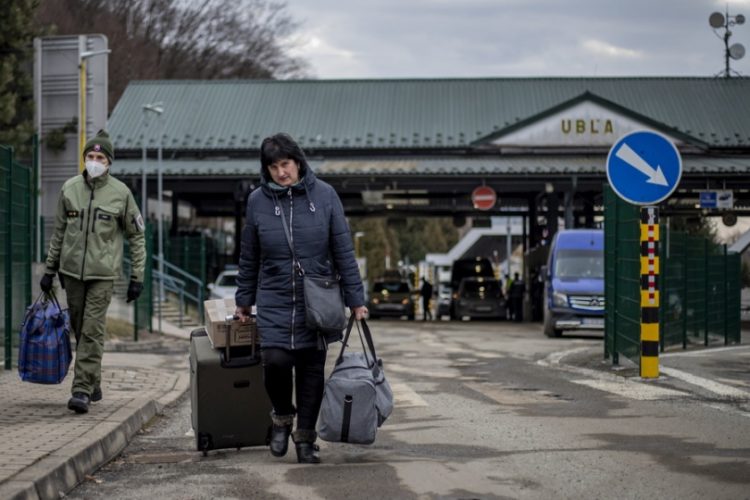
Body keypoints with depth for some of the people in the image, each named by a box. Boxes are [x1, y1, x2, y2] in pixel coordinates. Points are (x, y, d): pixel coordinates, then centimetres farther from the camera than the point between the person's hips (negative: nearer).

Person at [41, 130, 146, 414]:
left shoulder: (120, 193, -3)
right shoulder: (69, 188, 5)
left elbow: (137, 236, 3)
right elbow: (59, 231, 13)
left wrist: (137, 277, -1)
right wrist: (50, 269, 12)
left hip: (103, 273, -3)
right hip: (72, 270, 4)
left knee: (92, 331, -11)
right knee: (79, 331, 10)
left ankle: (82, 390, -11)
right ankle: (93, 385, 23)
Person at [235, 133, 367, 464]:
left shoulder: (324, 195, -3)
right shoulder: (258, 201, 0)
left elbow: (344, 250, 0)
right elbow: (249, 257, 10)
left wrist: (355, 299, -1)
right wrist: (244, 301, 14)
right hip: (274, 301, 0)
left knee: (312, 369, 3)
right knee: (275, 361, -15)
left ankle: (306, 437, 19)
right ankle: (282, 415, 14)